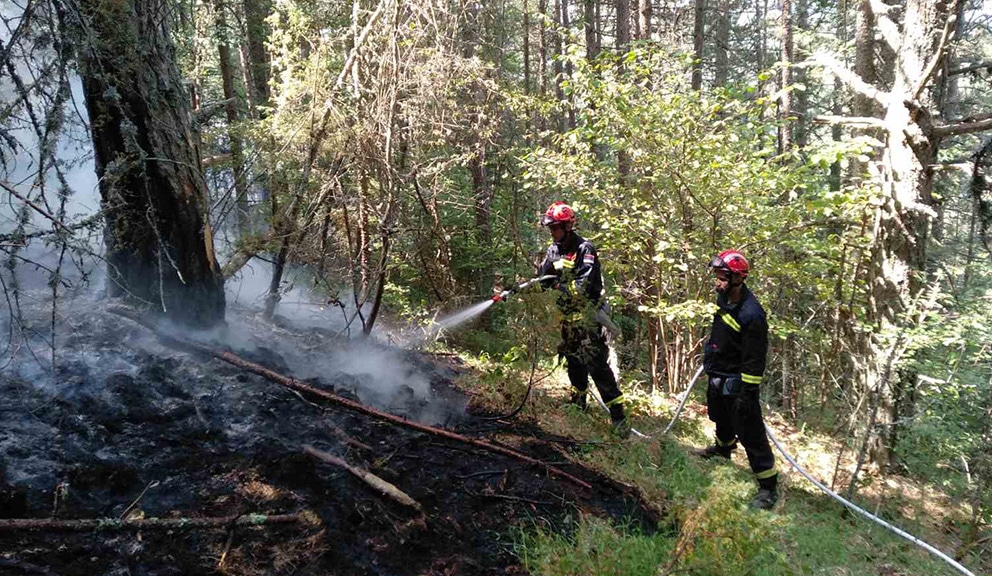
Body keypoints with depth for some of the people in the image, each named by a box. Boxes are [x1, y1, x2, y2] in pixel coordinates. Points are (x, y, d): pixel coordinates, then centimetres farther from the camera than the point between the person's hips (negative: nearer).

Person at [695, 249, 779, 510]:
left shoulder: (752, 314, -30)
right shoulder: (723, 298, -3)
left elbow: (755, 359, -26)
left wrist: (746, 392, -22)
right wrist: (709, 356, 25)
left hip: (737, 381, -9)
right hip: (717, 374, 9)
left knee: (750, 433, -3)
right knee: (721, 417, 31)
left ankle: (768, 486, 11)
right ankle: (723, 447, 60)